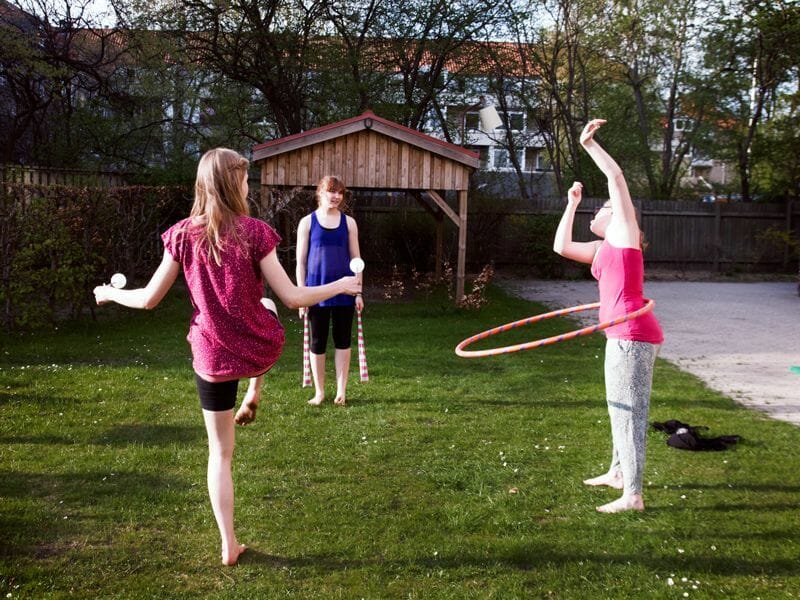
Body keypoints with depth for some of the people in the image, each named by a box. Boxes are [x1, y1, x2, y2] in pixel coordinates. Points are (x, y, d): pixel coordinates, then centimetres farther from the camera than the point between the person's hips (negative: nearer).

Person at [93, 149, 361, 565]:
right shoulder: (254, 232, -13)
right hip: (261, 348, -1)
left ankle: (229, 546, 19)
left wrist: (110, 293, 18)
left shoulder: (182, 234, -7)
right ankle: (253, 397, 38)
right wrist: (340, 286, 2)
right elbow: (292, 299, -13)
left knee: (220, 451, 15)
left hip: (213, 356, 1)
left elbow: (149, 299, -3)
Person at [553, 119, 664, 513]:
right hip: (624, 336, 10)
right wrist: (571, 204, 23)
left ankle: (632, 495, -6)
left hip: (632, 335, -10)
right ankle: (618, 472, 36)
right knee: (619, 407, 21)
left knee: (629, 410, -9)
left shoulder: (623, 231, 0)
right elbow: (561, 247, 20)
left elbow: (616, 177, -8)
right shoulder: (603, 248, 21)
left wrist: (589, 144, -7)